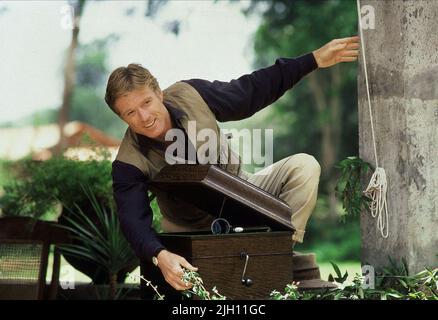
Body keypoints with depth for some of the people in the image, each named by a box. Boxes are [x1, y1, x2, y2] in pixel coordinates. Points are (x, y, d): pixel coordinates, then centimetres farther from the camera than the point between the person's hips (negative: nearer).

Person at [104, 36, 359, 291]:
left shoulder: (191, 95, -16)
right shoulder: (129, 163, -23)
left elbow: (252, 91, -4)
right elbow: (135, 222, -33)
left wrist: (315, 59, -5)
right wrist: (160, 256, -56)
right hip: (196, 230, -2)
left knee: (303, 167, -20)